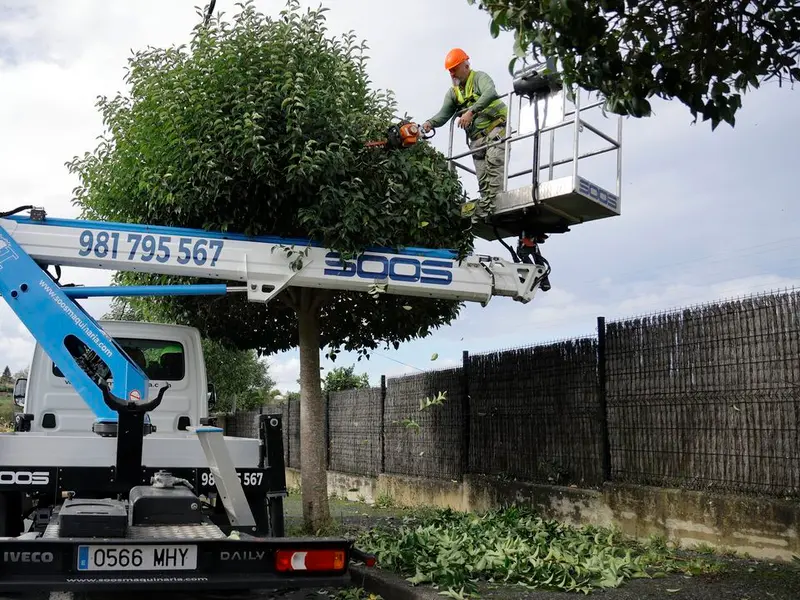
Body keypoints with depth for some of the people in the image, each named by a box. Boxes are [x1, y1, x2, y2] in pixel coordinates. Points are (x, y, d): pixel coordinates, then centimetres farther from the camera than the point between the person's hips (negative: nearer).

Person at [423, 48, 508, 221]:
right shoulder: (452, 93, 16)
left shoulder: (479, 78, -2)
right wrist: (430, 123, -18)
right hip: (477, 139, 7)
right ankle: (485, 211, -8)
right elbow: (443, 114, 4)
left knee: (493, 163, -24)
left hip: (496, 129, -7)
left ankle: (493, 203, -32)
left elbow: (490, 93, -23)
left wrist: (471, 111, -34)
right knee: (482, 176, -2)